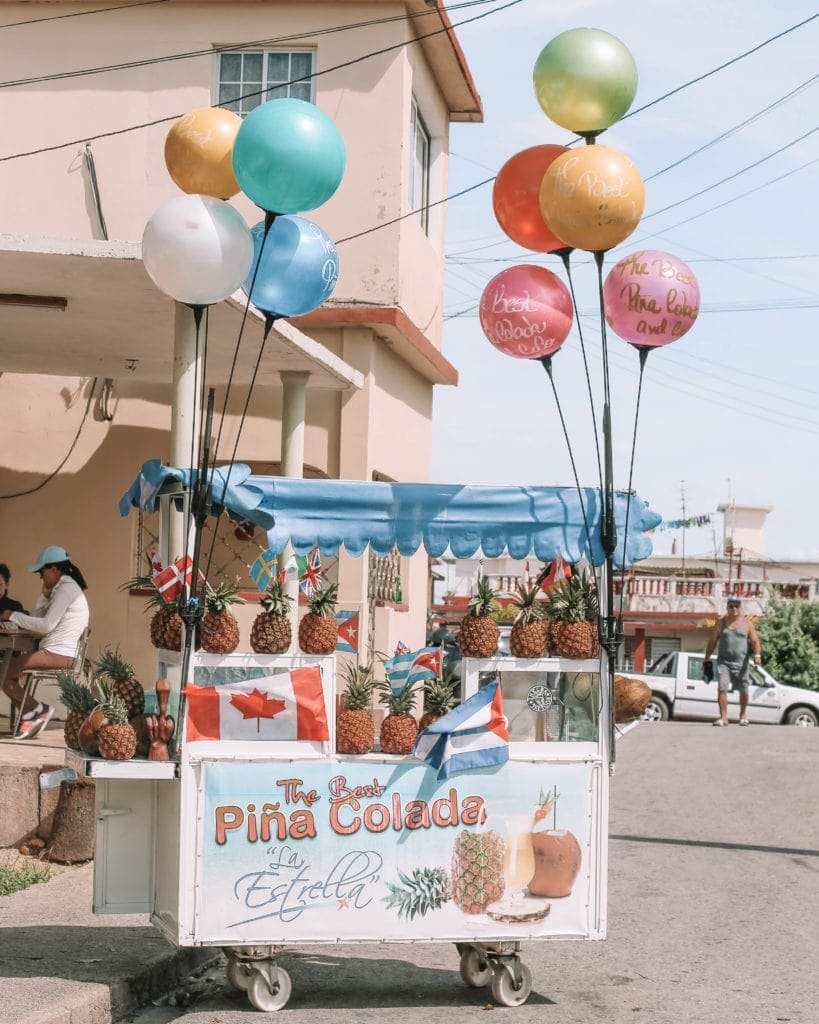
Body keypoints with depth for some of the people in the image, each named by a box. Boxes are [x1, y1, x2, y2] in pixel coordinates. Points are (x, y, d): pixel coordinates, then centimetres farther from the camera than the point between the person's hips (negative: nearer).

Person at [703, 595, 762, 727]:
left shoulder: (747, 624, 4)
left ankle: (743, 716, 29)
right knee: (722, 689, -14)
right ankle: (723, 717, -13)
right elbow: (712, 641, 11)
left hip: (741, 663, 0)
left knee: (743, 691, 8)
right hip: (724, 662, 0)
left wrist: (757, 655, -22)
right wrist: (707, 659, 7)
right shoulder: (721, 623, 8)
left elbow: (755, 641, -4)